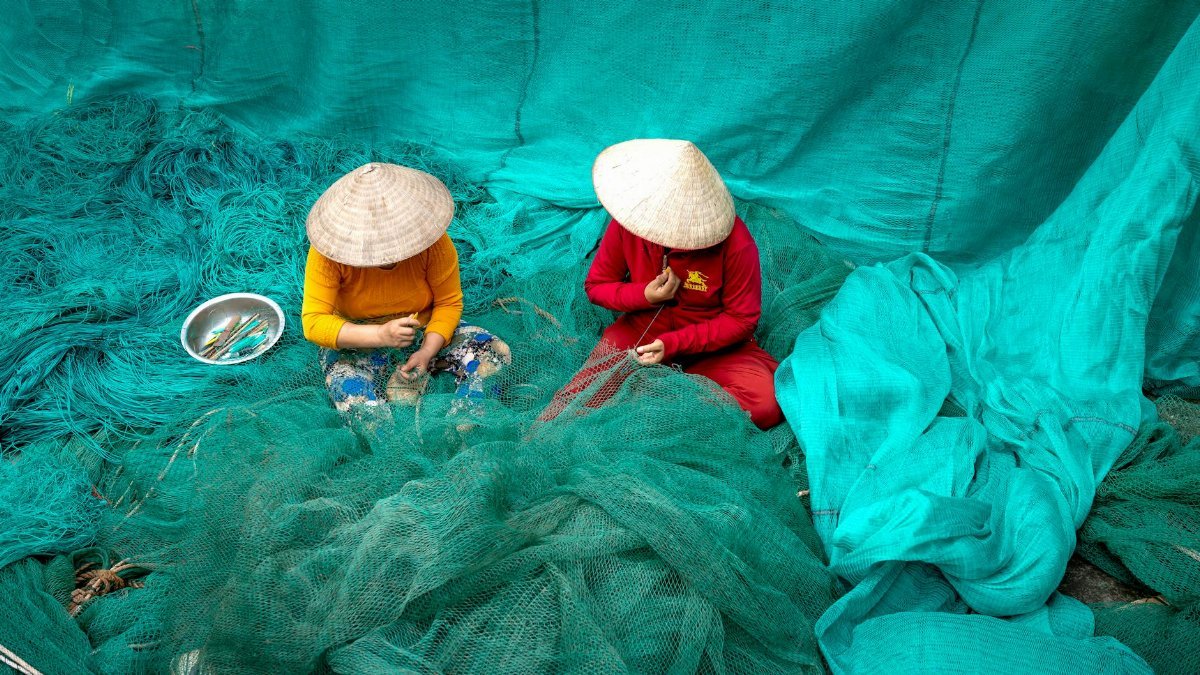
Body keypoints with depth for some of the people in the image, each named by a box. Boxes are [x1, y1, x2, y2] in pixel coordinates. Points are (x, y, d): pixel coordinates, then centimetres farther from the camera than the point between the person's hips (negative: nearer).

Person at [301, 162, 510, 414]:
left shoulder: (431, 241, -20)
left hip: (428, 334, 2)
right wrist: (380, 335, -38)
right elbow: (313, 322, -25)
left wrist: (427, 352, -26)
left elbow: (449, 302, -9)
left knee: (496, 354, -19)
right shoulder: (329, 252, -23)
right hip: (357, 343, -2)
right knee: (354, 401, -34)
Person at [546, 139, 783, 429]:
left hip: (713, 345, 1)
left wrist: (672, 344, -23)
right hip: (639, 333, 0)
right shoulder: (628, 221, -14)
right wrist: (644, 296, -20)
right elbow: (595, 286, 0)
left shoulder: (735, 243, -23)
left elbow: (742, 319, -13)